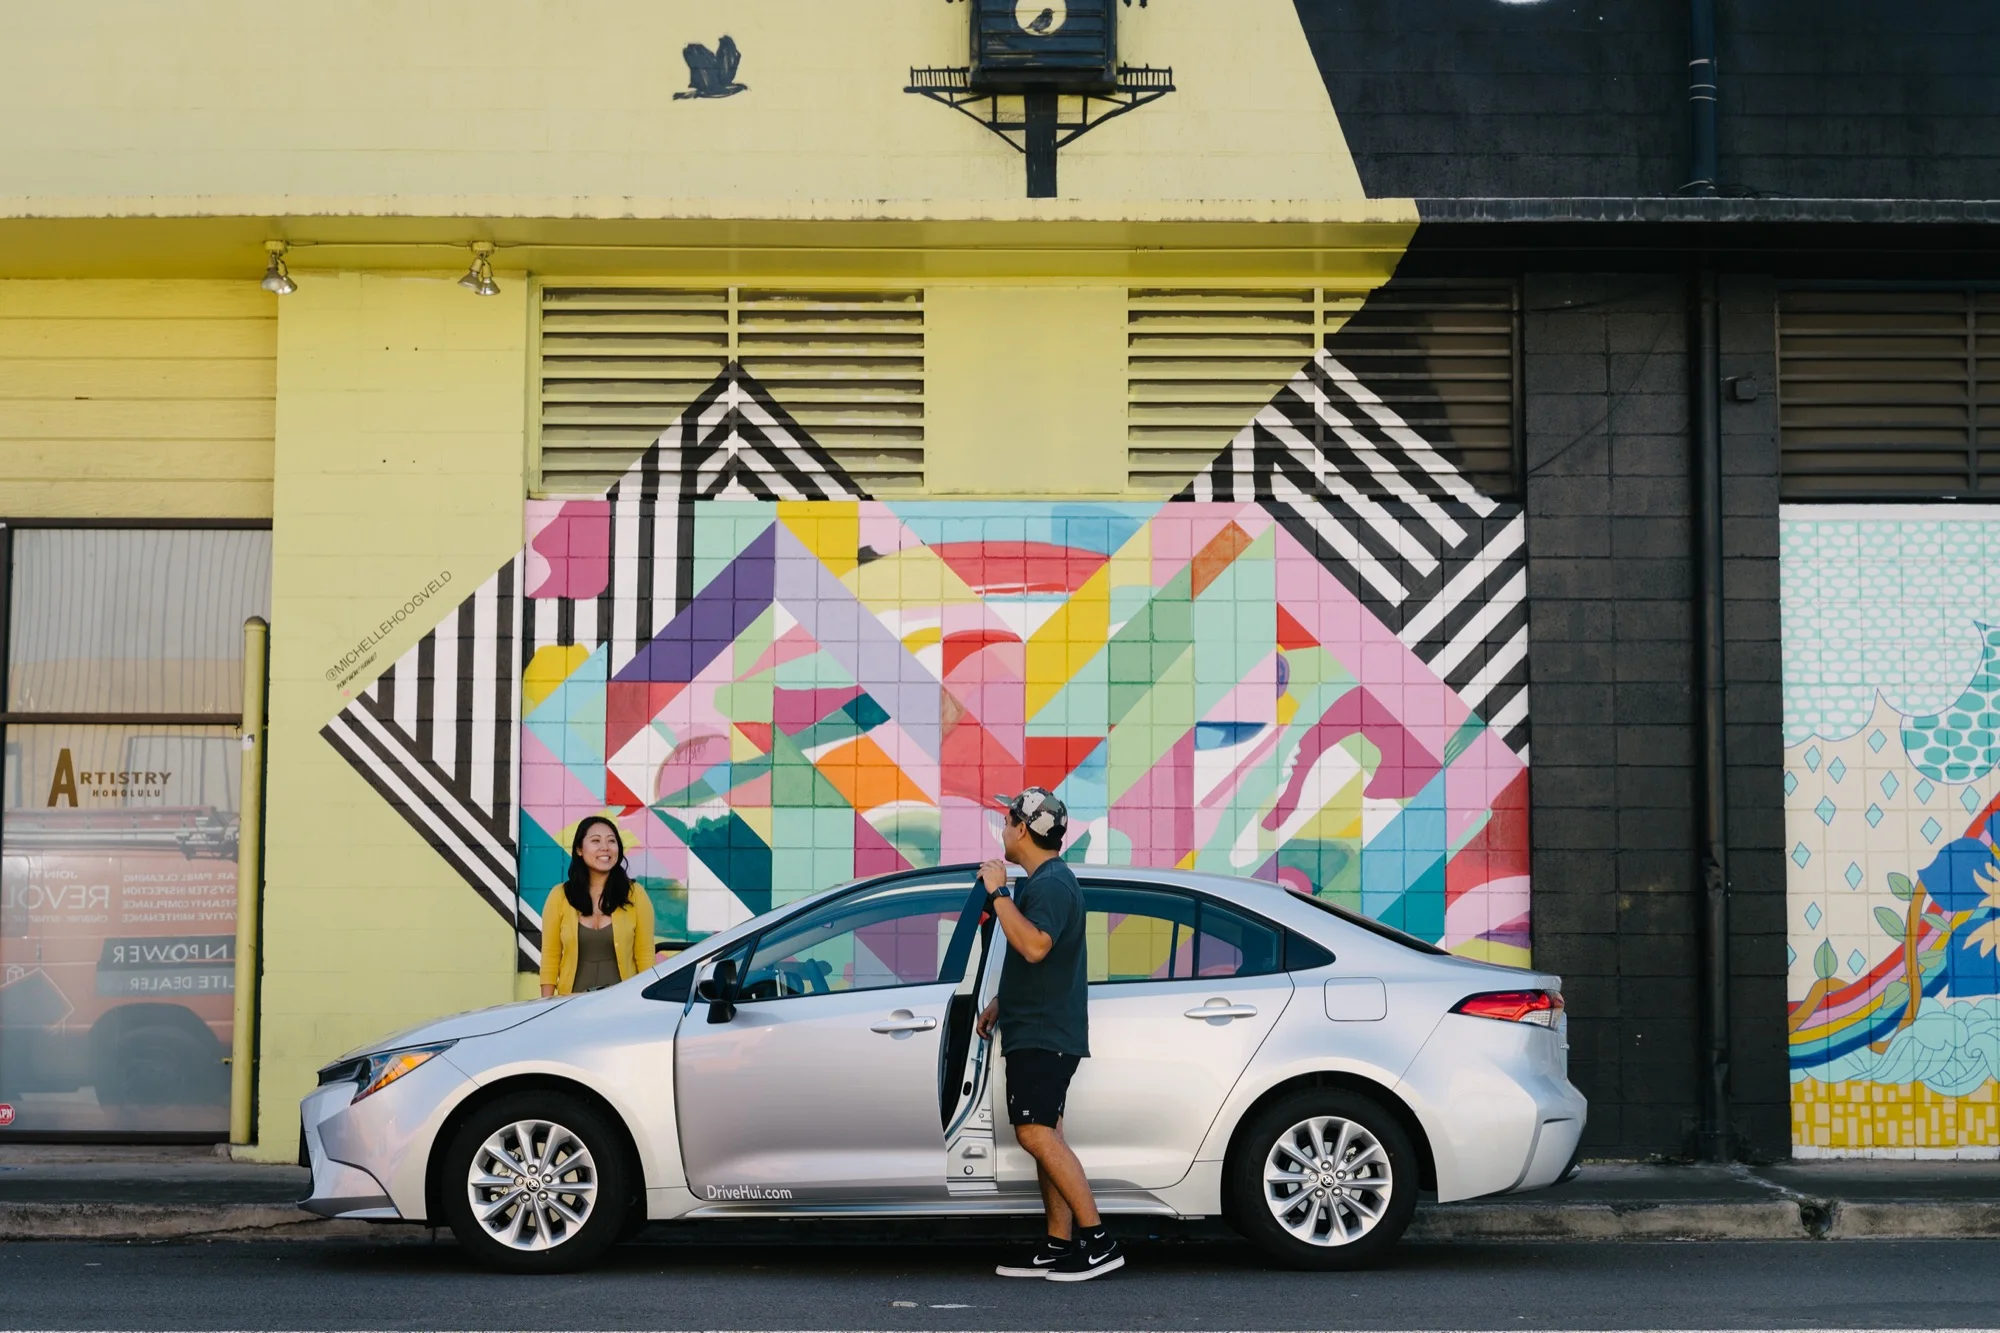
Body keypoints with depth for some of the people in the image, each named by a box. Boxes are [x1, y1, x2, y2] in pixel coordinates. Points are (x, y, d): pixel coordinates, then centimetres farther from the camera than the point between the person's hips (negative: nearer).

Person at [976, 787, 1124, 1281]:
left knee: (1036, 1133, -18)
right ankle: (1059, 1247, 12)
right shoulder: (1040, 882, 20)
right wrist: (999, 1004, 30)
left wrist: (998, 894, -24)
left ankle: (1098, 1240, -18)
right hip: (1033, 1032, 11)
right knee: (1043, 1135, 10)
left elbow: (1035, 946, -30)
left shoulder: (1052, 884, -15)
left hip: (1045, 1035, -11)